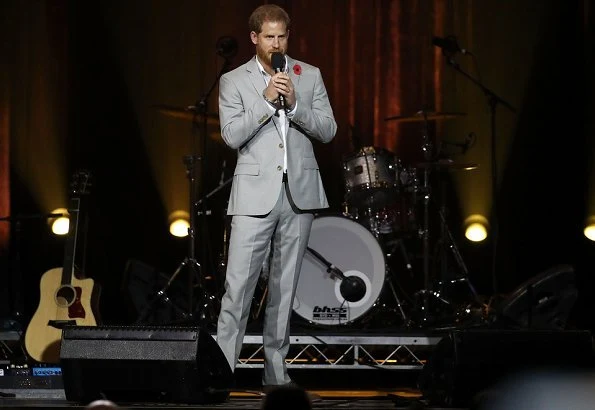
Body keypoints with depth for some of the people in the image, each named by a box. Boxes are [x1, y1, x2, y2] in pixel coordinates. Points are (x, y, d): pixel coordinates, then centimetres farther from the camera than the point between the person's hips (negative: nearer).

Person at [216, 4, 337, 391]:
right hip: (256, 193, -2)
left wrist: (294, 104, -11)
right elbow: (232, 136, -7)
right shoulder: (233, 81, 4)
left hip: (300, 192, 2)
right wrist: (266, 100, -16)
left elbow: (328, 130, 3)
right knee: (238, 285, -10)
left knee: (285, 285, 7)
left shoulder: (310, 76, 9)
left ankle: (276, 369, 13)